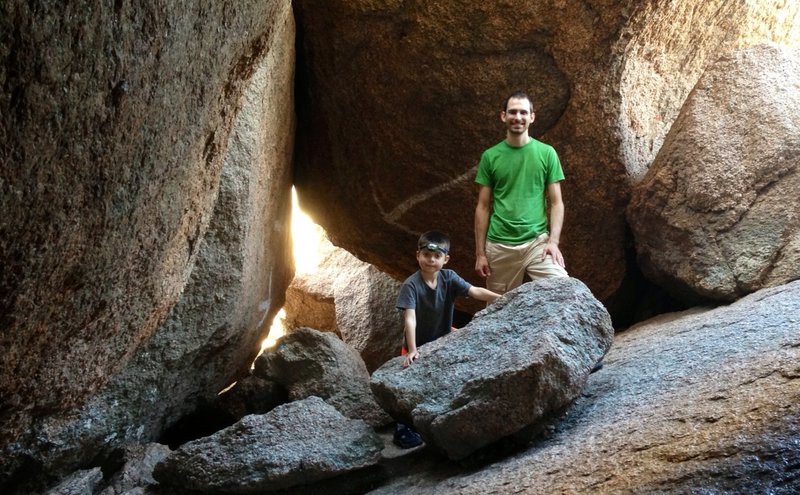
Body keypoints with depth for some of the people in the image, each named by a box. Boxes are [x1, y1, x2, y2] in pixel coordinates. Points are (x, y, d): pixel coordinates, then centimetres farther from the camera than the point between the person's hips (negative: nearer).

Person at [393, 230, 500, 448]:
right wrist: (412, 350, -43)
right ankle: (403, 428, 9)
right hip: (419, 346, -4)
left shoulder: (449, 278, -12)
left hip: (443, 342, 4)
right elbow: (409, 319, -33)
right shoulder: (411, 285, -24)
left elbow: (475, 291, -23)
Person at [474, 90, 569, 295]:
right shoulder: (490, 156, 5)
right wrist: (480, 252, 3)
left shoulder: (546, 153, 4)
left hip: (537, 241, -1)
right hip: (499, 246, 1)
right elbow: (483, 207, 7)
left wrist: (553, 241, -10)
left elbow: (556, 203, 4)